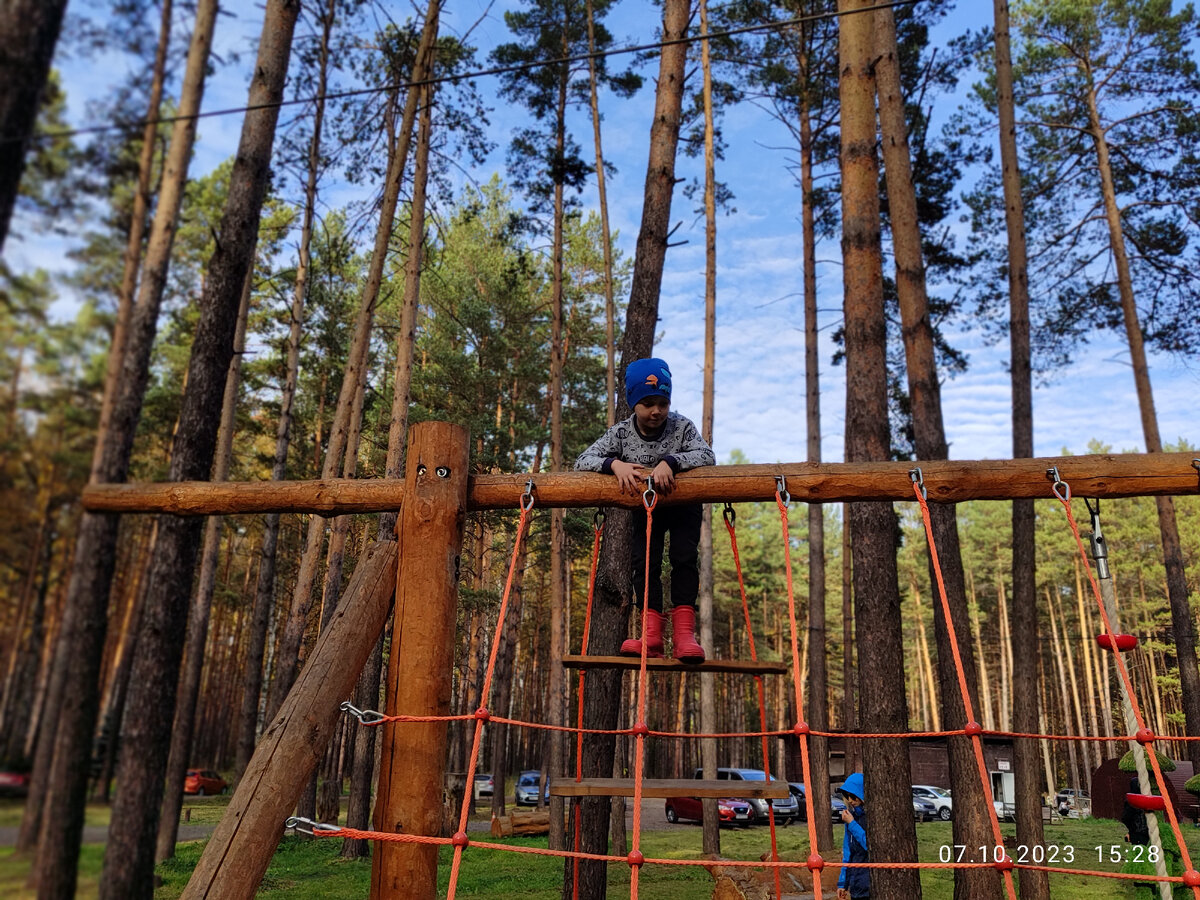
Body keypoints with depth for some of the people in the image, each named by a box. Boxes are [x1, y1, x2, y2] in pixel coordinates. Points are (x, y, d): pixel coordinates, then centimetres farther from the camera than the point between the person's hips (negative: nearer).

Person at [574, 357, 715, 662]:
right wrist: (614, 463, -39)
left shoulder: (681, 426, -18)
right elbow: (582, 461, -18)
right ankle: (652, 636, -14)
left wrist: (670, 462, -46)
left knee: (685, 557, -19)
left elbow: (707, 456, -30)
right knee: (644, 561, -13)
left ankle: (684, 632, -18)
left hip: (683, 504, -1)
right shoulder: (621, 433, -15)